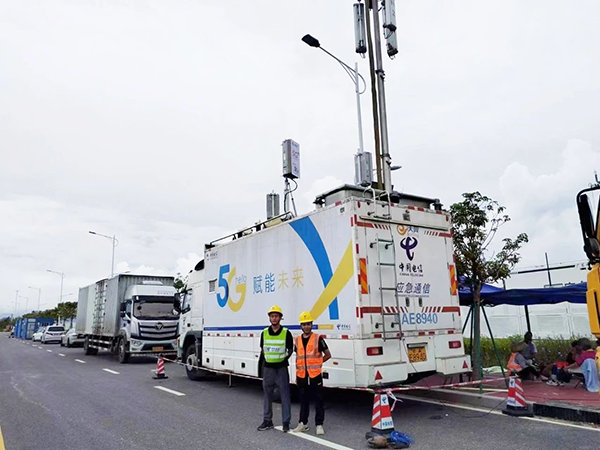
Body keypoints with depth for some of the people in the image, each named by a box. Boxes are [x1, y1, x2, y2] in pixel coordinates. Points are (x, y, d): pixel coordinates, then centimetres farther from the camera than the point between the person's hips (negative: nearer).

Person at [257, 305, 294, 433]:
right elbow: (262, 349, 13)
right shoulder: (264, 333, 5)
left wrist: (285, 358, -12)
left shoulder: (286, 333, -4)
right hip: (268, 368, 3)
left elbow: (290, 349, 1)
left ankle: (286, 422, 10)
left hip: (281, 368, -3)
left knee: (285, 394, 1)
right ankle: (267, 420, 24)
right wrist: (263, 360, 4)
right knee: (267, 394, 11)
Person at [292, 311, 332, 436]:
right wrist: (296, 375, 14)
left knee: (318, 400, 1)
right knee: (304, 400, 13)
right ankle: (303, 423, 24)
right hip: (302, 376, 4)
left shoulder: (318, 339, -5)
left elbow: (328, 355, 2)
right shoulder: (297, 340, 7)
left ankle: (319, 424, 10)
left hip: (315, 375, -3)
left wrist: (316, 363, 1)